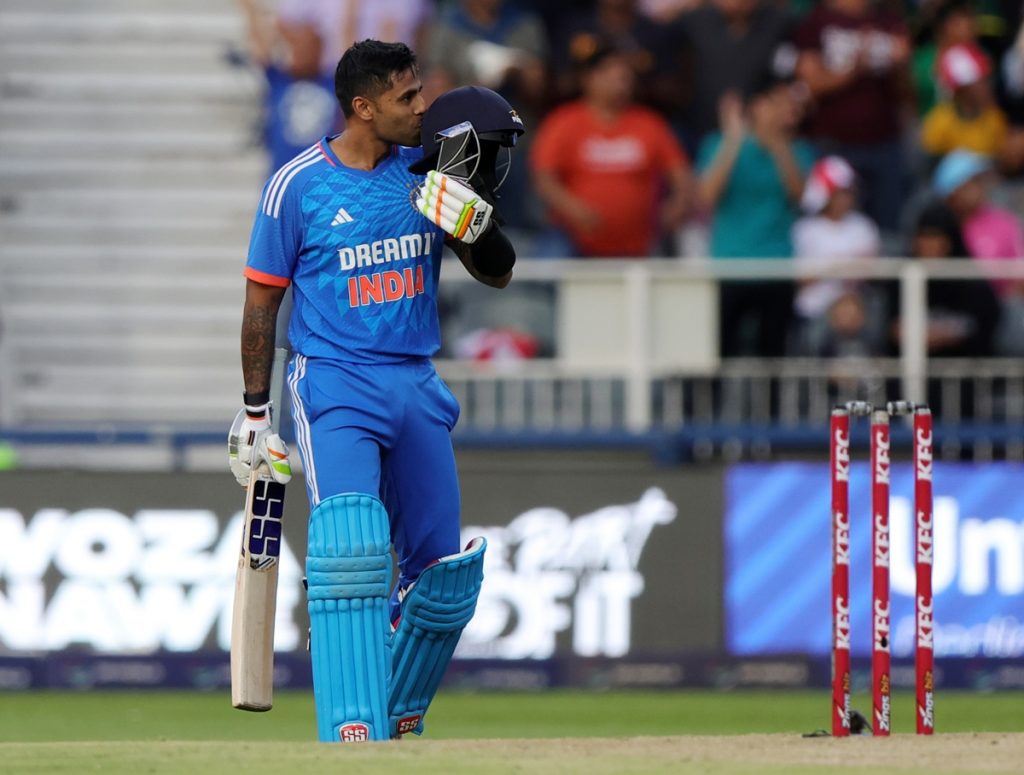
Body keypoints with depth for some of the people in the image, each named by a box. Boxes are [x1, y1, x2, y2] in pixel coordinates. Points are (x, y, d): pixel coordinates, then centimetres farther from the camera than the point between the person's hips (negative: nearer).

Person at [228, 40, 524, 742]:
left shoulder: (429, 173, 5)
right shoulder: (298, 185, -6)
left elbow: (498, 273, 6)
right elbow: (262, 300, 2)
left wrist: (478, 213, -15)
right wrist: (255, 413, 1)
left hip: (417, 390, 5)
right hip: (335, 387, -5)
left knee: (445, 574, 6)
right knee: (351, 546, -24)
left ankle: (401, 719, 27)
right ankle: (355, 735, -28)